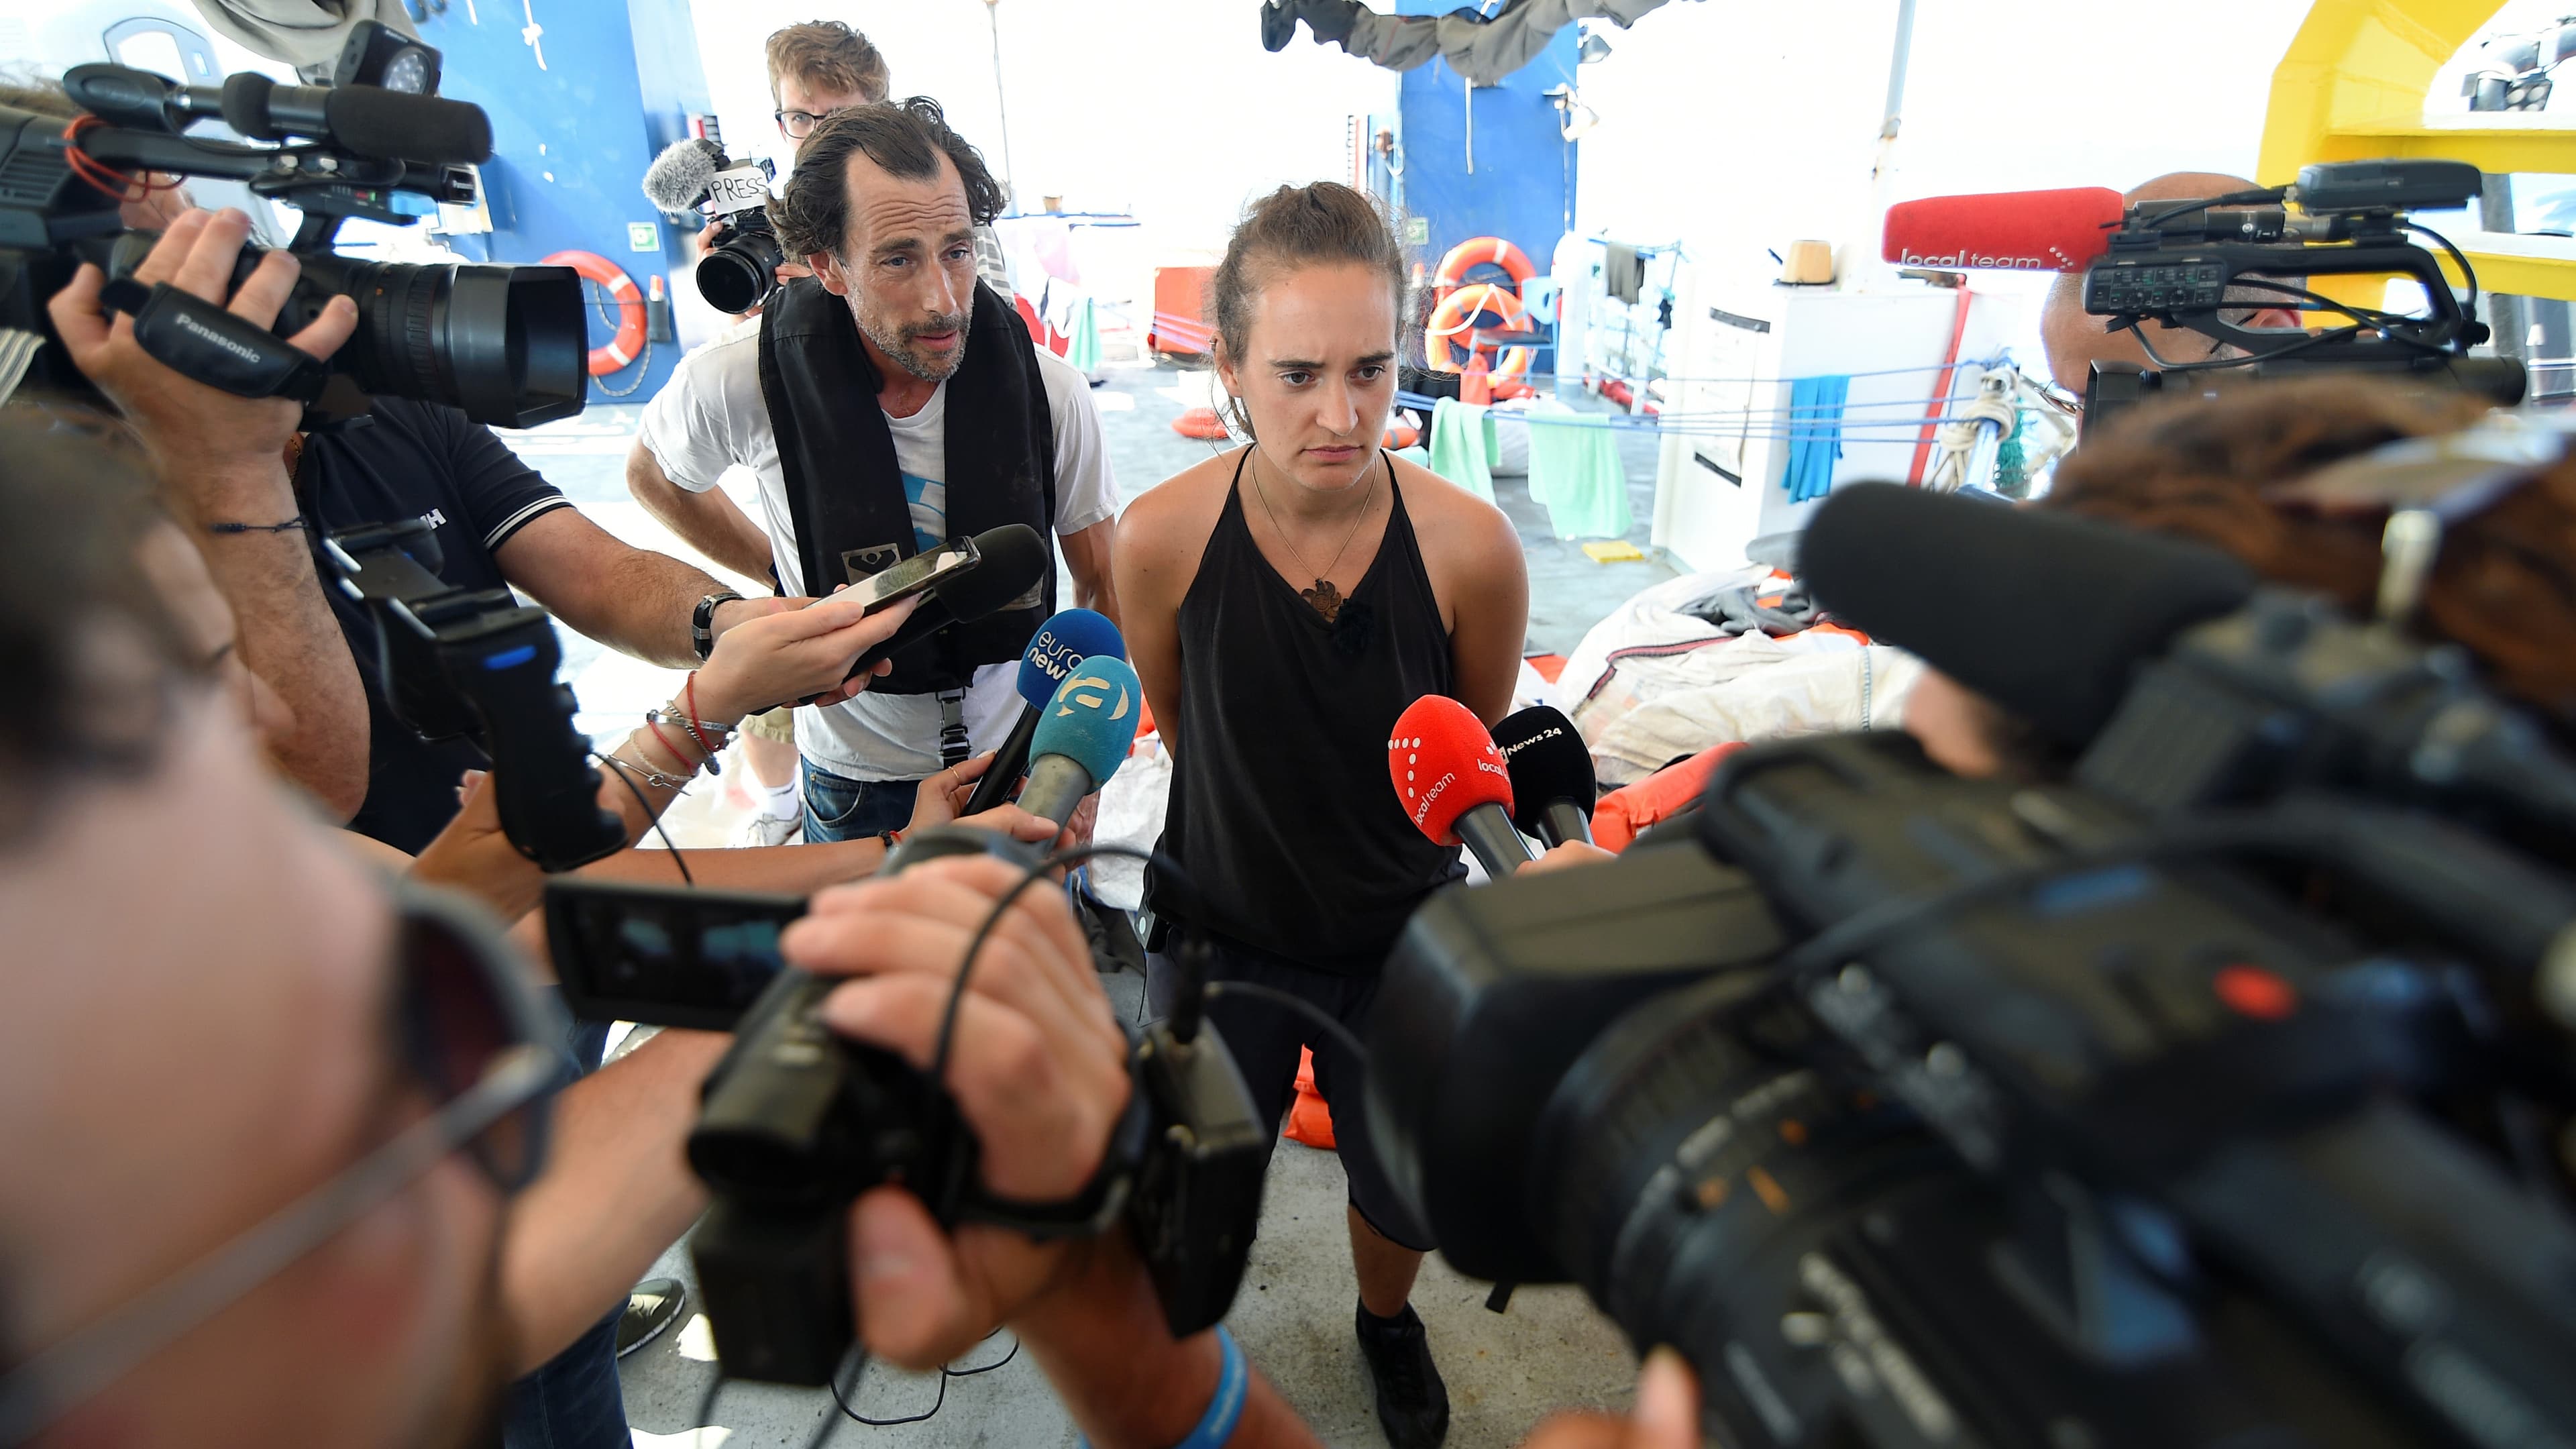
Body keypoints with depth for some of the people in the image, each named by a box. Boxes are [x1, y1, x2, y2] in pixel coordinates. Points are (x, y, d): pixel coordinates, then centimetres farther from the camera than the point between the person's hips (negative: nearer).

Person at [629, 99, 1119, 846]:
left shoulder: (1050, 390, -18)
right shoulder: (736, 381, -20)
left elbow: (1102, 585, -6)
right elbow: (652, 475, 5)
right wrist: (785, 575, 1)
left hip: (1027, 755, 1)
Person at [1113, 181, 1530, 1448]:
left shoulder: (1471, 547, -23)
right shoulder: (1163, 537, -22)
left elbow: (1479, 745, -2)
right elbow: (1176, 723, -2)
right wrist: (1259, 829, 6)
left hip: (1401, 940, 0)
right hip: (1220, 929, 0)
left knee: (1407, 1196, 24)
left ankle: (1386, 1321, 62)